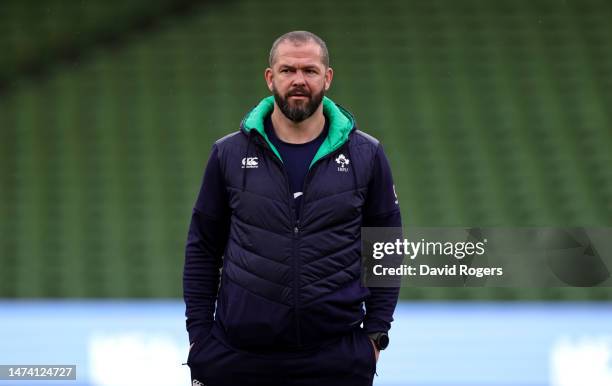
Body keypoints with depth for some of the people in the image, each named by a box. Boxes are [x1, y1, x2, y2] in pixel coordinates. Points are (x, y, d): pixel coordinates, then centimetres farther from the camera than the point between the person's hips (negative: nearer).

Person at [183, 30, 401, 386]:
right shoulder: (230, 154, 5)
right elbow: (203, 250, 9)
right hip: (237, 354, 0)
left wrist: (376, 333, 2)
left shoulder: (366, 156, 5)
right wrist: (199, 336, 4)